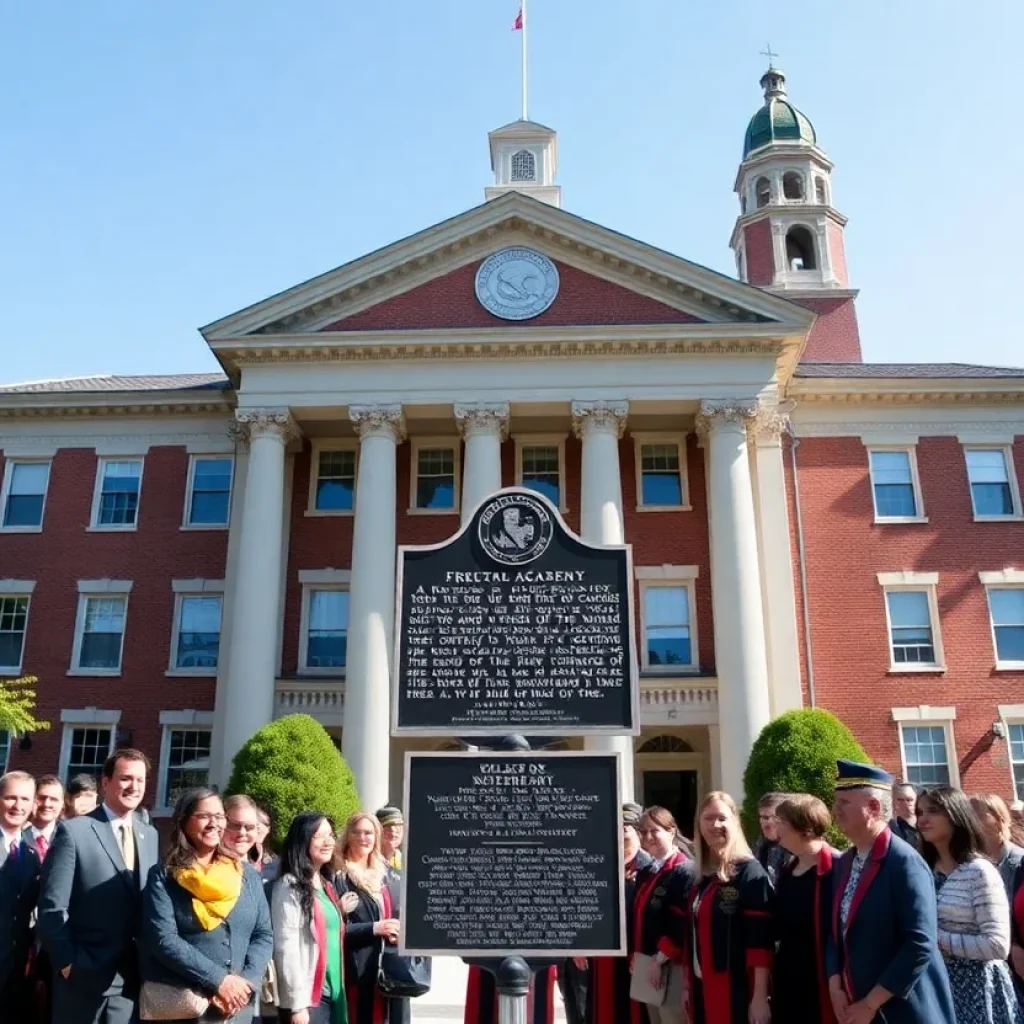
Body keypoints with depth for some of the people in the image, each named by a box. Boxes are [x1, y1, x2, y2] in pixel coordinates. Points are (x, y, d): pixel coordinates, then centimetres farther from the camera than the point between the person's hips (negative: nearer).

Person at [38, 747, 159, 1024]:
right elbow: (52, 906, -9)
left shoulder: (150, 835, 10)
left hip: (132, 975, 5)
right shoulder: (74, 832, -7)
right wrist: (67, 962, -13)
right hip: (84, 974, -4)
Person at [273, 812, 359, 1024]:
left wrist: (340, 912, 9)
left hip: (332, 993, 8)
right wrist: (297, 1004, -18)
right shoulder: (290, 887, -10)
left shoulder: (325, 884, 15)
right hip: (307, 997, -8)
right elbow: (286, 948, -15)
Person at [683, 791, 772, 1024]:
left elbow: (761, 939, -15)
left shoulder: (750, 872, -10)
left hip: (737, 990, -7)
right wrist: (687, 987, 16)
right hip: (702, 988, 7)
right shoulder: (700, 877, 11)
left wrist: (760, 996, -18)